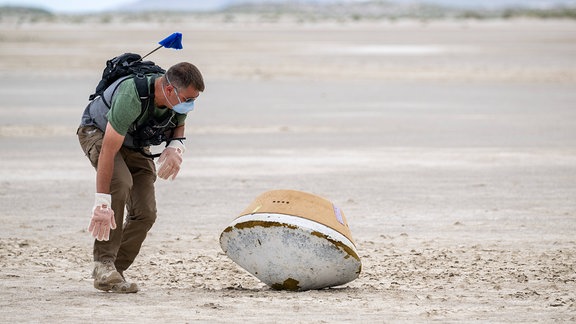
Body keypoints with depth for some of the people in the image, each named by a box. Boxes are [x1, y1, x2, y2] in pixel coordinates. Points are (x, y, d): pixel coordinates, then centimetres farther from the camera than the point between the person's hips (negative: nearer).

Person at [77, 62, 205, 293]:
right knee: (121, 183, -34)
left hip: (135, 144, 7)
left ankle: (115, 271, 6)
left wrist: (176, 145, -20)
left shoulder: (179, 98, -20)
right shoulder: (132, 97, -42)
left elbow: (178, 124, 5)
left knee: (145, 213, -8)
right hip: (98, 132, -6)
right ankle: (103, 264, -29)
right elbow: (108, 151, -42)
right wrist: (101, 202, -44)